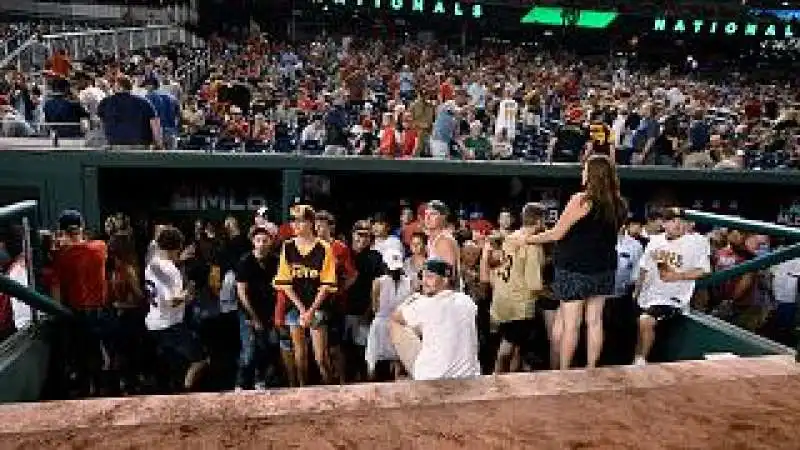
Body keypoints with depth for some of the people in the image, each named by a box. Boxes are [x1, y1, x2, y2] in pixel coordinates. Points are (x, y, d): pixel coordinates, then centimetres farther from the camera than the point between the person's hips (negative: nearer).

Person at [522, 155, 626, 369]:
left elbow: (556, 234, -11)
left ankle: (563, 370, 7)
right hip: (603, 268, 6)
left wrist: (527, 239, -1)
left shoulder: (582, 200, -15)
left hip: (576, 268, -6)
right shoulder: (618, 204, 4)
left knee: (570, 323, 0)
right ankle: (591, 368, 20)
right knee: (594, 321, 11)